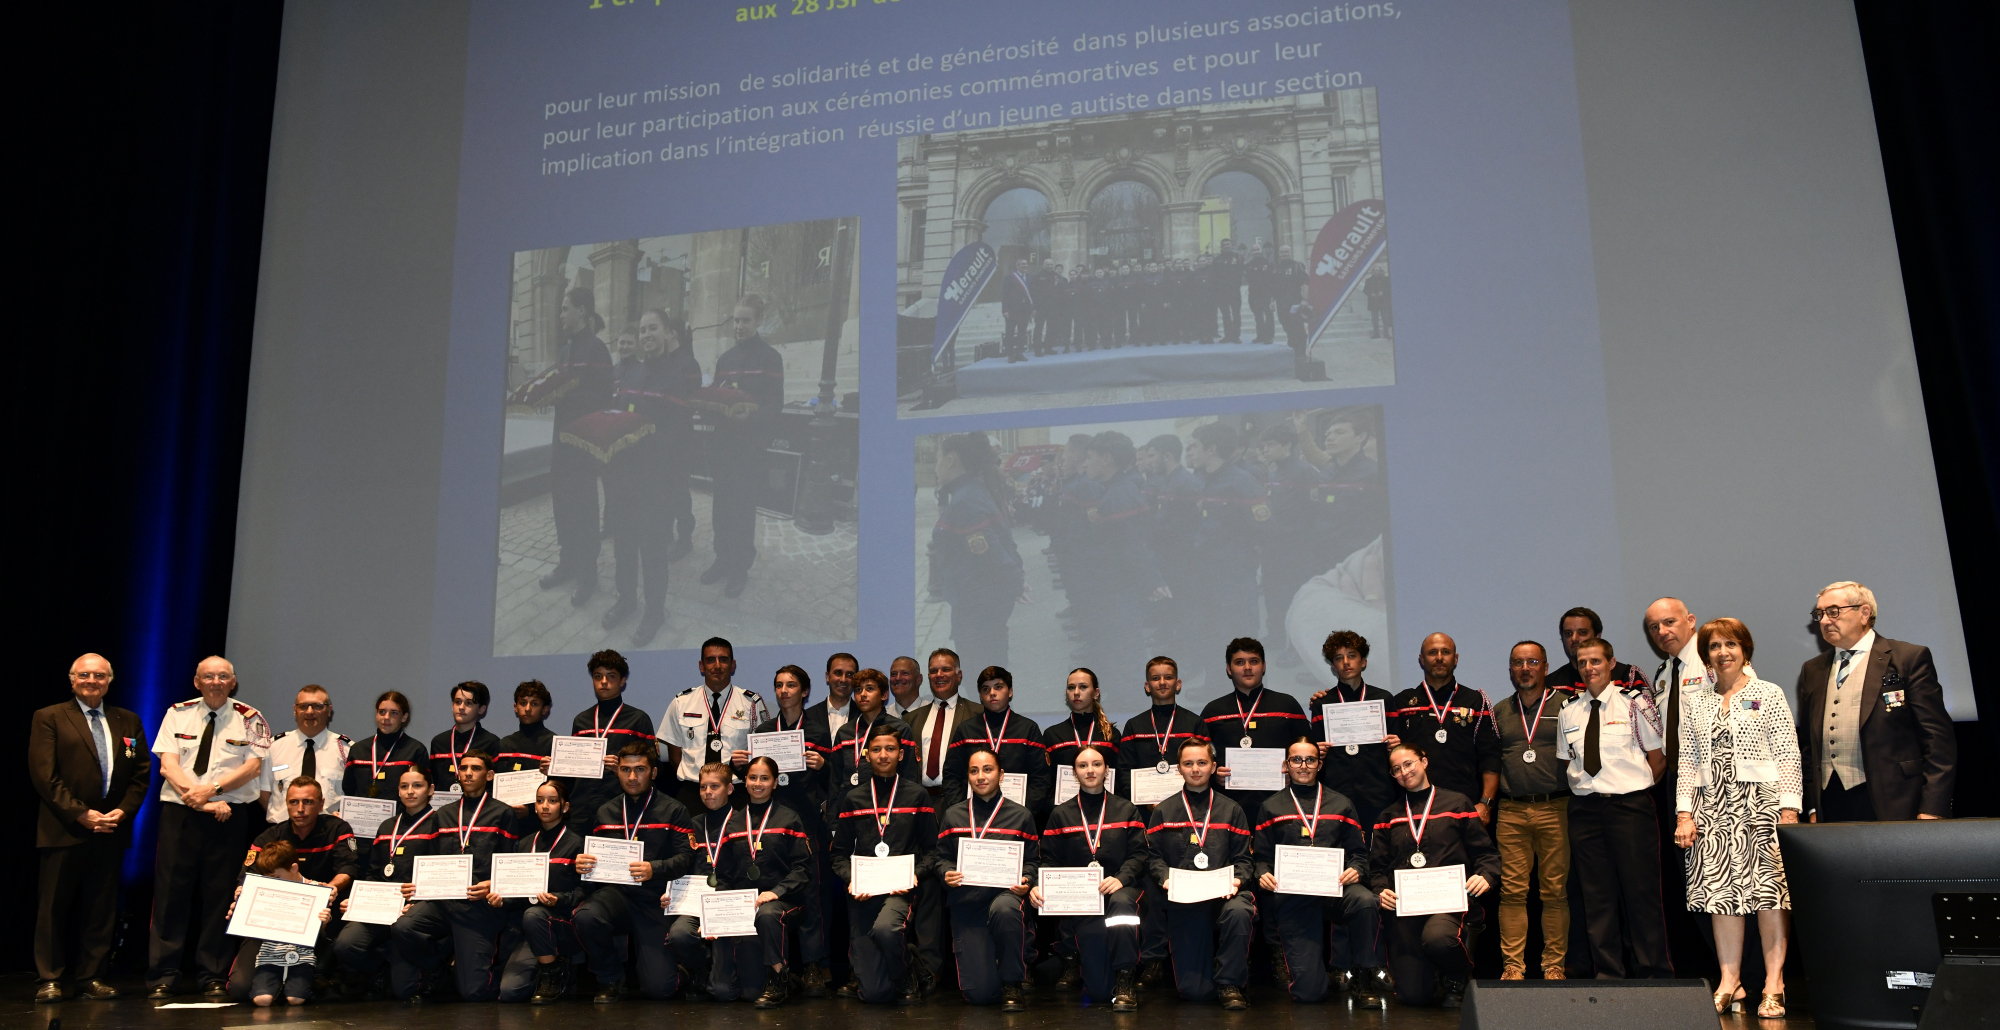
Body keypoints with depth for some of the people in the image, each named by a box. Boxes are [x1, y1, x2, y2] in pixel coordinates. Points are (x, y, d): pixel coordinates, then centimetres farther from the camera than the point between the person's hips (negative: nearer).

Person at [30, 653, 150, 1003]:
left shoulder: (128, 722, 14)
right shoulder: (49, 718, 3)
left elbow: (142, 772, 11)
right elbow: (43, 775, -6)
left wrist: (124, 810, -5)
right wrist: (80, 813, -13)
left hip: (112, 829, 3)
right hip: (64, 829, -3)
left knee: (101, 907, 5)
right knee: (54, 906, 1)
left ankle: (91, 977, 12)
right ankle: (49, 979, 10)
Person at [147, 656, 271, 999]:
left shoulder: (250, 719, 5)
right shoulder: (177, 714, 8)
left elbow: (253, 766, -3)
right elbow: (167, 765, -1)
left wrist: (211, 789, -16)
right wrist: (199, 799, -13)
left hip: (230, 814, -1)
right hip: (179, 812, 1)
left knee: (220, 894, 1)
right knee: (170, 892, 0)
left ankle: (214, 978, 9)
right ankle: (162, 978, 8)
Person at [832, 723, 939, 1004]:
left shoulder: (917, 796, 8)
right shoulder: (853, 799, 12)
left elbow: (932, 849, 5)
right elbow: (840, 853, 12)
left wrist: (915, 875, -13)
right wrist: (850, 880, -7)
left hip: (900, 889, -2)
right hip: (863, 894, 2)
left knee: (884, 928, -38)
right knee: (873, 993, -6)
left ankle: (906, 980, -7)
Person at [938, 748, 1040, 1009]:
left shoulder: (1020, 816, 9)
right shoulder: (952, 816, 12)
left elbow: (1031, 861, 8)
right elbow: (942, 859, 12)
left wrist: (1026, 881, -13)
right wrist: (947, 874, -11)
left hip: (1005, 892, -1)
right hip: (966, 902, 1)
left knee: (1004, 910, -42)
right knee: (978, 993, -10)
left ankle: (1012, 985, -17)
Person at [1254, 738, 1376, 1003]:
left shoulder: (1341, 804, 19)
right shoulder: (1271, 808, 17)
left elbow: (1358, 851, 14)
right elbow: (1260, 857, 14)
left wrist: (1355, 869, -8)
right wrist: (1263, 874, -8)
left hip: (1335, 887, 1)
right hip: (1292, 896, -1)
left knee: (1367, 902, -38)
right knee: (1310, 992, -14)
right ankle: (1284, 962, 25)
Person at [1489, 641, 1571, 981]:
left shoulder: (1564, 705, 6)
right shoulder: (1499, 711, 15)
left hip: (1554, 809, -2)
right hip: (1510, 812, 2)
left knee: (1555, 890, 0)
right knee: (1512, 891, 0)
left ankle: (1554, 965, 9)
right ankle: (1512, 965, 5)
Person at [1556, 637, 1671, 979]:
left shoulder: (1634, 702, -2)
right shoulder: (1569, 711, 10)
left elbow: (1658, 759, 3)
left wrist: (1634, 788, 4)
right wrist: (1586, 788, 8)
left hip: (1630, 806, -4)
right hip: (1585, 808, 4)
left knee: (1640, 891, 0)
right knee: (1596, 895, 7)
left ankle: (1651, 973, 11)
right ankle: (1607, 973, 15)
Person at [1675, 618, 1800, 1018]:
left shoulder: (1769, 694, 5)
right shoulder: (1695, 703, 13)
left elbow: (1788, 755, 0)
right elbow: (1687, 762, 11)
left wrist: (1789, 809, -9)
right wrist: (1684, 813, 3)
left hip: (1760, 801, -3)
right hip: (1712, 807, 3)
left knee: (1769, 891, -5)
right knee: (1721, 892, 0)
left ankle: (1773, 985, 2)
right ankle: (1729, 981, 6)